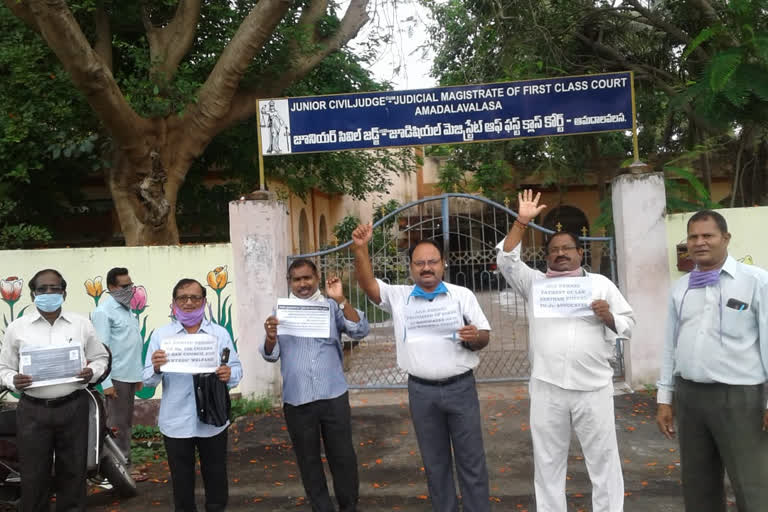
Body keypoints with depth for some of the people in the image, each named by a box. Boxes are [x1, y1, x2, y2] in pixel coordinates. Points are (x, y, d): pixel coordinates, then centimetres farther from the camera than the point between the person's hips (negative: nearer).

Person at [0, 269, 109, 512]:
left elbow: (101, 357, 11)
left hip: (73, 407, 0)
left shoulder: (82, 324, 3)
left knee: (73, 471, 11)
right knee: (34, 475, 9)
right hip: (32, 410, 0)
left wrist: (93, 372, -9)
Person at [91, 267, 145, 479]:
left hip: (129, 375, 9)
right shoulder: (104, 311, -12)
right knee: (117, 425, 0)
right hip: (117, 377, -9)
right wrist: (106, 383, -20)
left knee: (126, 423, 14)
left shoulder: (126, 308, 14)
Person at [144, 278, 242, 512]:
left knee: (216, 478, 14)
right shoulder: (161, 335, -1)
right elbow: (148, 380, -4)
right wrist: (156, 369, -26)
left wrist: (229, 374, -21)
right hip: (176, 423, 0)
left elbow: (237, 368, 1)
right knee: (182, 481, 15)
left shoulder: (220, 333, 2)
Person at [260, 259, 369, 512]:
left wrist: (341, 299, -20)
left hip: (333, 396, -1)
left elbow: (360, 331, -11)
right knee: (308, 460, 13)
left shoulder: (332, 307, 2)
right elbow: (270, 355, 2)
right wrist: (270, 337, -20)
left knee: (342, 456, 9)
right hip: (296, 400, 1)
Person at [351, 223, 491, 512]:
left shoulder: (462, 295, 1)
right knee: (434, 461, 13)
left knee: (471, 458, 7)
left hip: (460, 387, -1)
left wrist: (474, 337, -20)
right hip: (421, 391, 1)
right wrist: (360, 248, -20)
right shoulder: (398, 297, 4)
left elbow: (485, 336, 4)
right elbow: (367, 284, -7)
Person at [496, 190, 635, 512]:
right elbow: (506, 260, -2)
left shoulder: (601, 283, 10)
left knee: (603, 460, 8)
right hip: (547, 389, 1)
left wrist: (608, 316, -11)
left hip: (594, 388, 0)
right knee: (548, 462, 10)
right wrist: (522, 222, -7)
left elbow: (628, 325, 10)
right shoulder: (535, 283, 10)